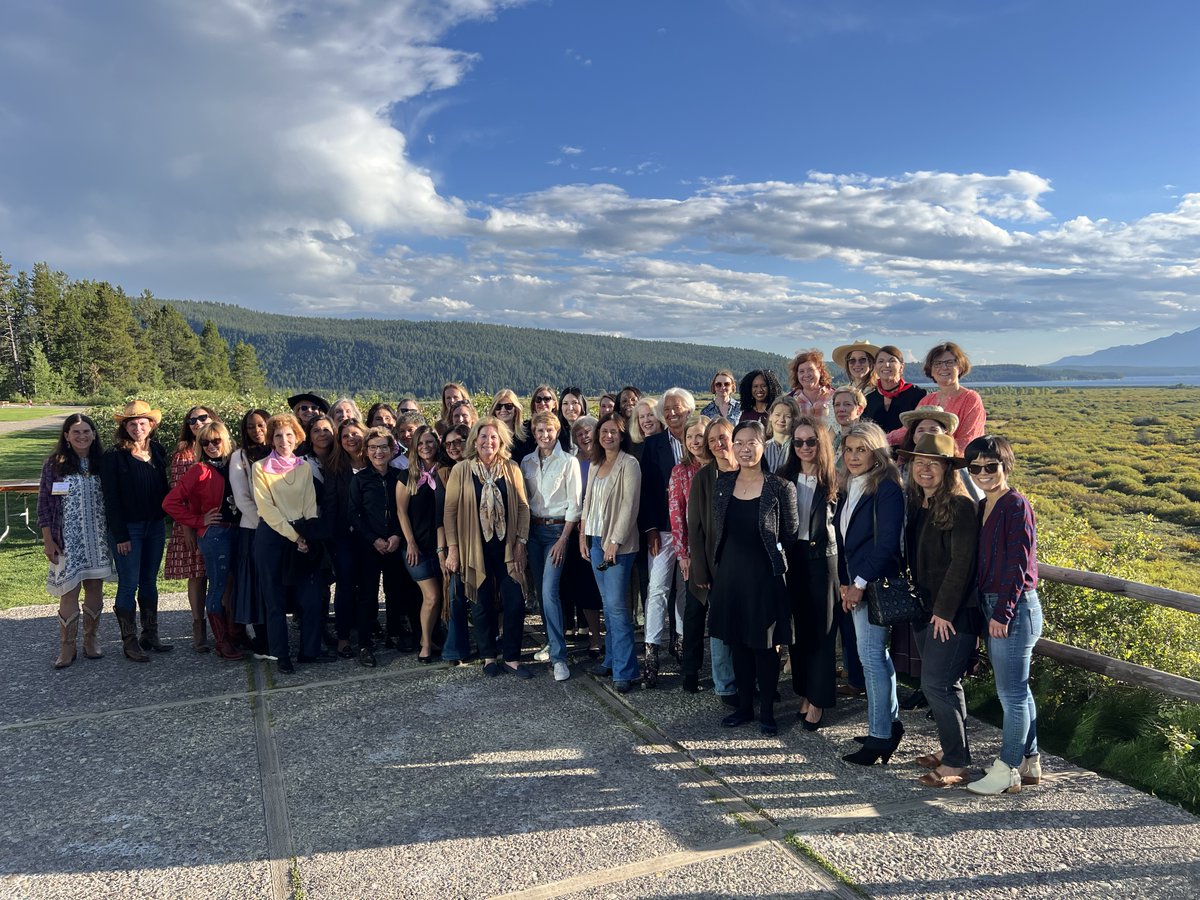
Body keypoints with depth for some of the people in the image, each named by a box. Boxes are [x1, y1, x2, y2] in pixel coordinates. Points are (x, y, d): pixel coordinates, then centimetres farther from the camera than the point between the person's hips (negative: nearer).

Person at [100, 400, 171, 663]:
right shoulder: (114, 457, -8)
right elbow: (111, 499, -10)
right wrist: (120, 536, -13)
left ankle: (150, 636, 22)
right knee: (129, 584, 0)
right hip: (127, 529, -5)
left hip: (155, 526, 5)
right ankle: (129, 642, 9)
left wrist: (164, 520, 2)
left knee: (149, 582, 13)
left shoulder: (158, 451, 5)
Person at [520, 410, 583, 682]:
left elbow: (574, 504, -7)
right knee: (540, 590, 9)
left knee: (549, 591, -15)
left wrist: (563, 539, -13)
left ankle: (559, 657, -11)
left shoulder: (568, 462, -5)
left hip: (558, 529, -5)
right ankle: (551, 643, 24)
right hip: (533, 528, 5)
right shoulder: (527, 462, 8)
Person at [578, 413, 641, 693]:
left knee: (616, 604, -8)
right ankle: (611, 659, 21)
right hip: (595, 540, 7)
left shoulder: (629, 464, -8)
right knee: (607, 603, 12)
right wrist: (583, 535, 12)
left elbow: (629, 505, -14)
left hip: (618, 543, -7)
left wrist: (615, 541, -17)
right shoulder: (595, 465, 14)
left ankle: (624, 671, -2)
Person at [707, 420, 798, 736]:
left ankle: (767, 711, 20)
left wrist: (776, 565, 0)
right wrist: (715, 570, 10)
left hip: (764, 576, -4)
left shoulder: (780, 487, -9)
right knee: (738, 643, 13)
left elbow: (789, 537, -3)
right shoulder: (723, 483, 4)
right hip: (730, 574, 4)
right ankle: (744, 706, 28)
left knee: (765, 645, 5)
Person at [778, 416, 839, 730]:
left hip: (823, 558, -3)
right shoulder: (784, 478, 5)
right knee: (796, 627, 10)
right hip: (791, 558, 3)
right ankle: (804, 690, 24)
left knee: (821, 629, 4)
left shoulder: (834, 480, -4)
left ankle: (818, 700, 14)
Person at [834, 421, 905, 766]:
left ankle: (880, 736, 5)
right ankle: (891, 722, 29)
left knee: (871, 656, -5)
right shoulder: (847, 488, 10)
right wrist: (844, 582, 7)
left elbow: (887, 543, -19)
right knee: (877, 654, 16)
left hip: (877, 583, -8)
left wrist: (859, 583, -15)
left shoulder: (887, 488, -14)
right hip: (856, 583, 8)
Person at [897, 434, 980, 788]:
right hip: (925, 608, 8)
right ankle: (952, 748, 30)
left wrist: (945, 610, -17)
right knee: (945, 683, 17)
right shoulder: (916, 505, 9)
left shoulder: (959, 505, -15)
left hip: (954, 613, -8)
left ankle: (956, 762, 5)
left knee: (936, 684, -8)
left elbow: (962, 563, -18)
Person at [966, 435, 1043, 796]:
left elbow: (1019, 564, -17)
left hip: (1014, 607, -9)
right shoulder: (982, 508, 12)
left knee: (1012, 692, 0)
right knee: (1018, 690, 17)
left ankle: (1007, 771, 9)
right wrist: (986, 610, 12)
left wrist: (1003, 613, -18)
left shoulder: (1016, 506, -14)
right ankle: (1029, 762, 28)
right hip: (992, 605, 9)